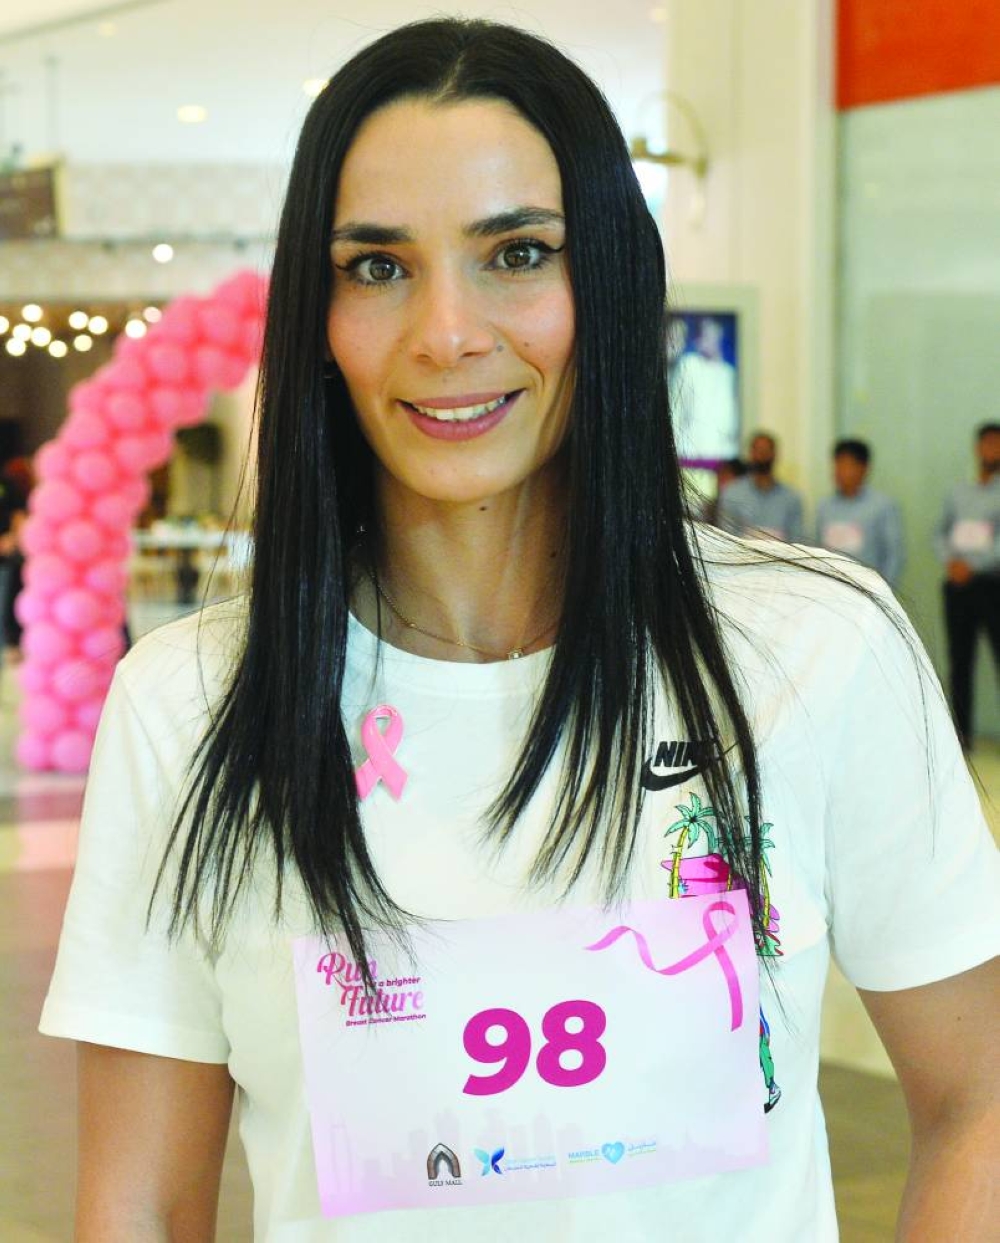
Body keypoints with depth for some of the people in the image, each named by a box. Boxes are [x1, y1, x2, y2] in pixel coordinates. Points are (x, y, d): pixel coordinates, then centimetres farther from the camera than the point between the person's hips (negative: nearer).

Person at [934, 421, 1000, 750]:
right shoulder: (958, 492, 16)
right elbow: (940, 533, 16)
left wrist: (973, 565, -17)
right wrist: (949, 560, -3)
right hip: (957, 584, 5)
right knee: (959, 660, 5)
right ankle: (961, 732, 10)